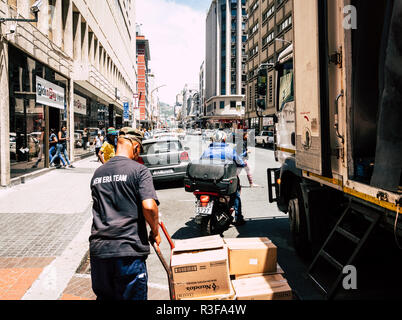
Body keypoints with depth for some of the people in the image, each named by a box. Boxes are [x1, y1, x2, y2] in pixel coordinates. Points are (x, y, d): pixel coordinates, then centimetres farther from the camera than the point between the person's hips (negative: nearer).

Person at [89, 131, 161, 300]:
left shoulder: (98, 173, 13)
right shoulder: (140, 170, -6)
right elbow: (149, 206, -18)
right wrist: (155, 232, 0)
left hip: (97, 248, 6)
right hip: (129, 249, -5)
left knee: (103, 296, 20)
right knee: (131, 296, 8)